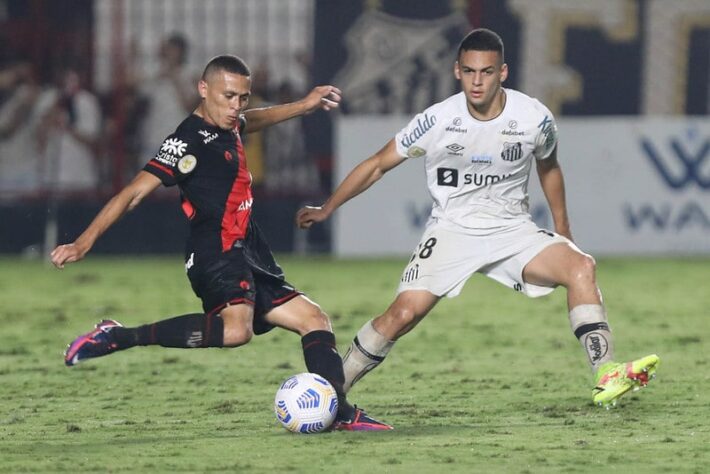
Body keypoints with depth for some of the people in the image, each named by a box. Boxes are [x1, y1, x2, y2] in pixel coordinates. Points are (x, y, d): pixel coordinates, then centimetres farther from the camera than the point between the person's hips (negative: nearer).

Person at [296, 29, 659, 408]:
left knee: (580, 266, -24)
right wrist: (326, 209, 2)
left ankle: (606, 377, -26)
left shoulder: (534, 118, -7)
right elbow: (378, 164, 1)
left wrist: (562, 232, 19)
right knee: (404, 313, -21)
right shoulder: (438, 120, -12)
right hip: (451, 230, -2)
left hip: (512, 231, 2)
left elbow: (548, 167, 15)